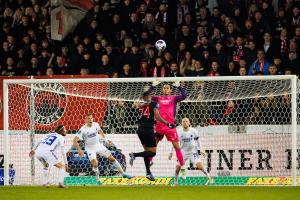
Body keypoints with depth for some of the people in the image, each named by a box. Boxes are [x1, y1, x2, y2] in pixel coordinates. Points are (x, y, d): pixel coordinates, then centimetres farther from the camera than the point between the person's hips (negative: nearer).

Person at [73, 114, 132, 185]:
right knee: (95, 164, -23)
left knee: (112, 158, 5)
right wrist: (79, 150, -30)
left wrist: (104, 139, 14)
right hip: (90, 149, -4)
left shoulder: (96, 125, -9)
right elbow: (75, 140, -22)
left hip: (99, 145, 4)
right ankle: (97, 179, 2)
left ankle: (123, 173, 17)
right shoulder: (83, 130, -23)